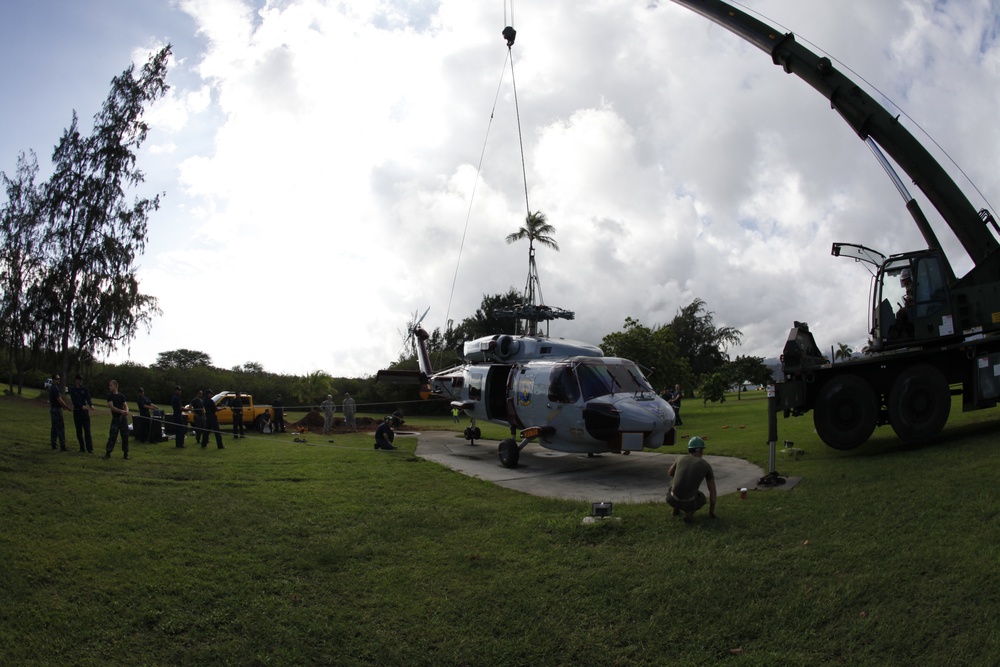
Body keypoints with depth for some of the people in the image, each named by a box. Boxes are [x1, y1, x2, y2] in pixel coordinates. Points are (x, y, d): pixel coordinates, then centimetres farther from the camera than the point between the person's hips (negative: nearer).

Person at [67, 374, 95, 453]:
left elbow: (88, 397, -6)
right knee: (79, 431, 4)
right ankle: (82, 448, 10)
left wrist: (91, 405, -26)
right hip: (76, 411, 0)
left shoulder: (84, 388, 4)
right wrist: (81, 406, -28)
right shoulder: (72, 389, -2)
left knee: (87, 430, -6)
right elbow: (74, 400, -13)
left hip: (85, 410, 0)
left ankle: (90, 448, -9)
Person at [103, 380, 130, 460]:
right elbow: (111, 407, -12)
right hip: (115, 418, -2)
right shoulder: (110, 396, 0)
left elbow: (125, 405, 6)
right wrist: (121, 411, -26)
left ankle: (125, 453, 12)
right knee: (112, 436, -8)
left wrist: (126, 411, -17)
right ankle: (108, 452, -3)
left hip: (123, 418, 2)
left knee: (125, 436, 4)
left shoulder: (121, 396, 8)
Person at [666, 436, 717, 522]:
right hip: (688, 502, -2)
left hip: (671, 499, 2)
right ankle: (689, 511, 4)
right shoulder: (706, 465, 7)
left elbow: (669, 474, 33)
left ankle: (676, 508, 32)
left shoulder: (680, 459, 13)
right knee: (701, 498, 35)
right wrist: (712, 511, 26)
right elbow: (713, 491, 14)